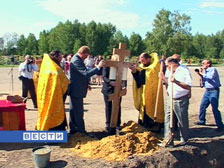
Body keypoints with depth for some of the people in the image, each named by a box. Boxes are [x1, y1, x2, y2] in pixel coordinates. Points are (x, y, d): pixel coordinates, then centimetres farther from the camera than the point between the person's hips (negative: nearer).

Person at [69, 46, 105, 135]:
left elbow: (83, 73, 22)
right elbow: (86, 73, -27)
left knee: (74, 110, 16)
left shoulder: (77, 59, 13)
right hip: (77, 90, -11)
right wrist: (98, 66, -26)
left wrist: (86, 84, 17)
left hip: (75, 90, 11)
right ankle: (81, 131, 5)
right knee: (78, 112, -3)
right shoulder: (76, 61, -20)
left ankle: (73, 129, 26)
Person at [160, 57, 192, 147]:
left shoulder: (184, 71, -12)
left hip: (181, 100, -7)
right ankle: (168, 140, 10)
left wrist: (176, 81, -29)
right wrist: (164, 79, 10)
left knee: (182, 121, 7)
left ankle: (184, 140, 26)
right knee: (168, 119, 5)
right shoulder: (171, 72, 13)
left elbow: (188, 87, -20)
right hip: (170, 99, 7)